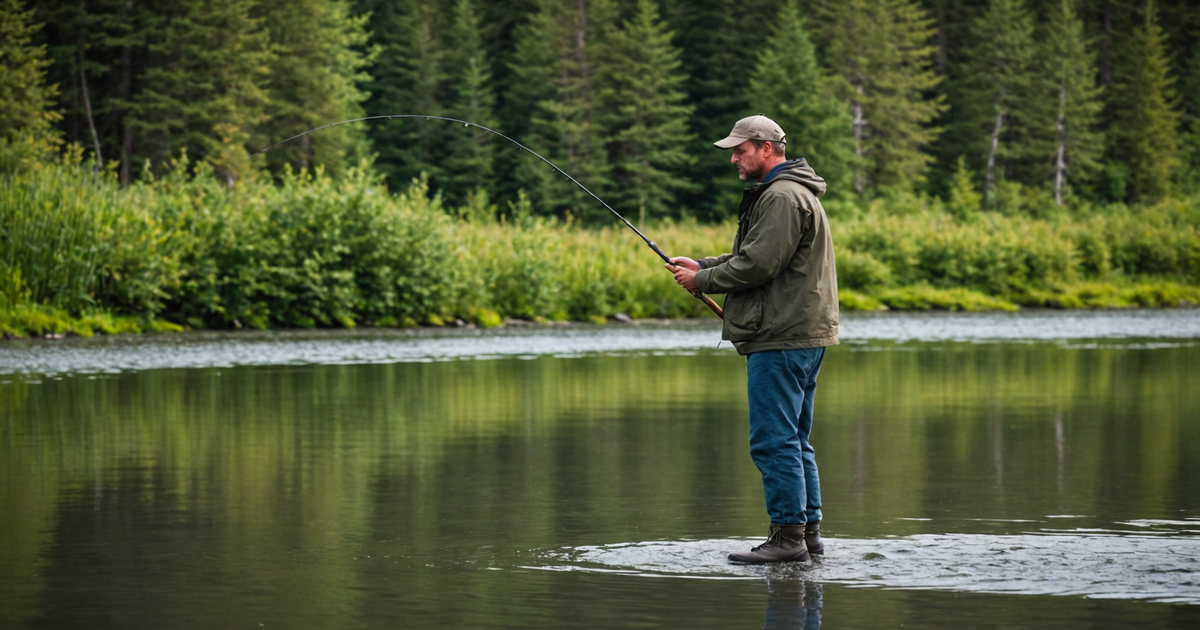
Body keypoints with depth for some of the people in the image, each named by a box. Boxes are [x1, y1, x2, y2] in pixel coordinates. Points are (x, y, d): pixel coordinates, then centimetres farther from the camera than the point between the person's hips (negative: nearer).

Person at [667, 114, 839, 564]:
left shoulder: (782, 198, -15)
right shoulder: (789, 193, 20)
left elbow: (756, 266, -20)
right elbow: (752, 258, 25)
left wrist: (702, 281, -7)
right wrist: (702, 265, 15)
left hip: (783, 338, -11)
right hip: (799, 336, 11)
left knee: (773, 440, -9)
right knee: (793, 440, 13)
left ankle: (788, 536, -8)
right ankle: (807, 532, 16)